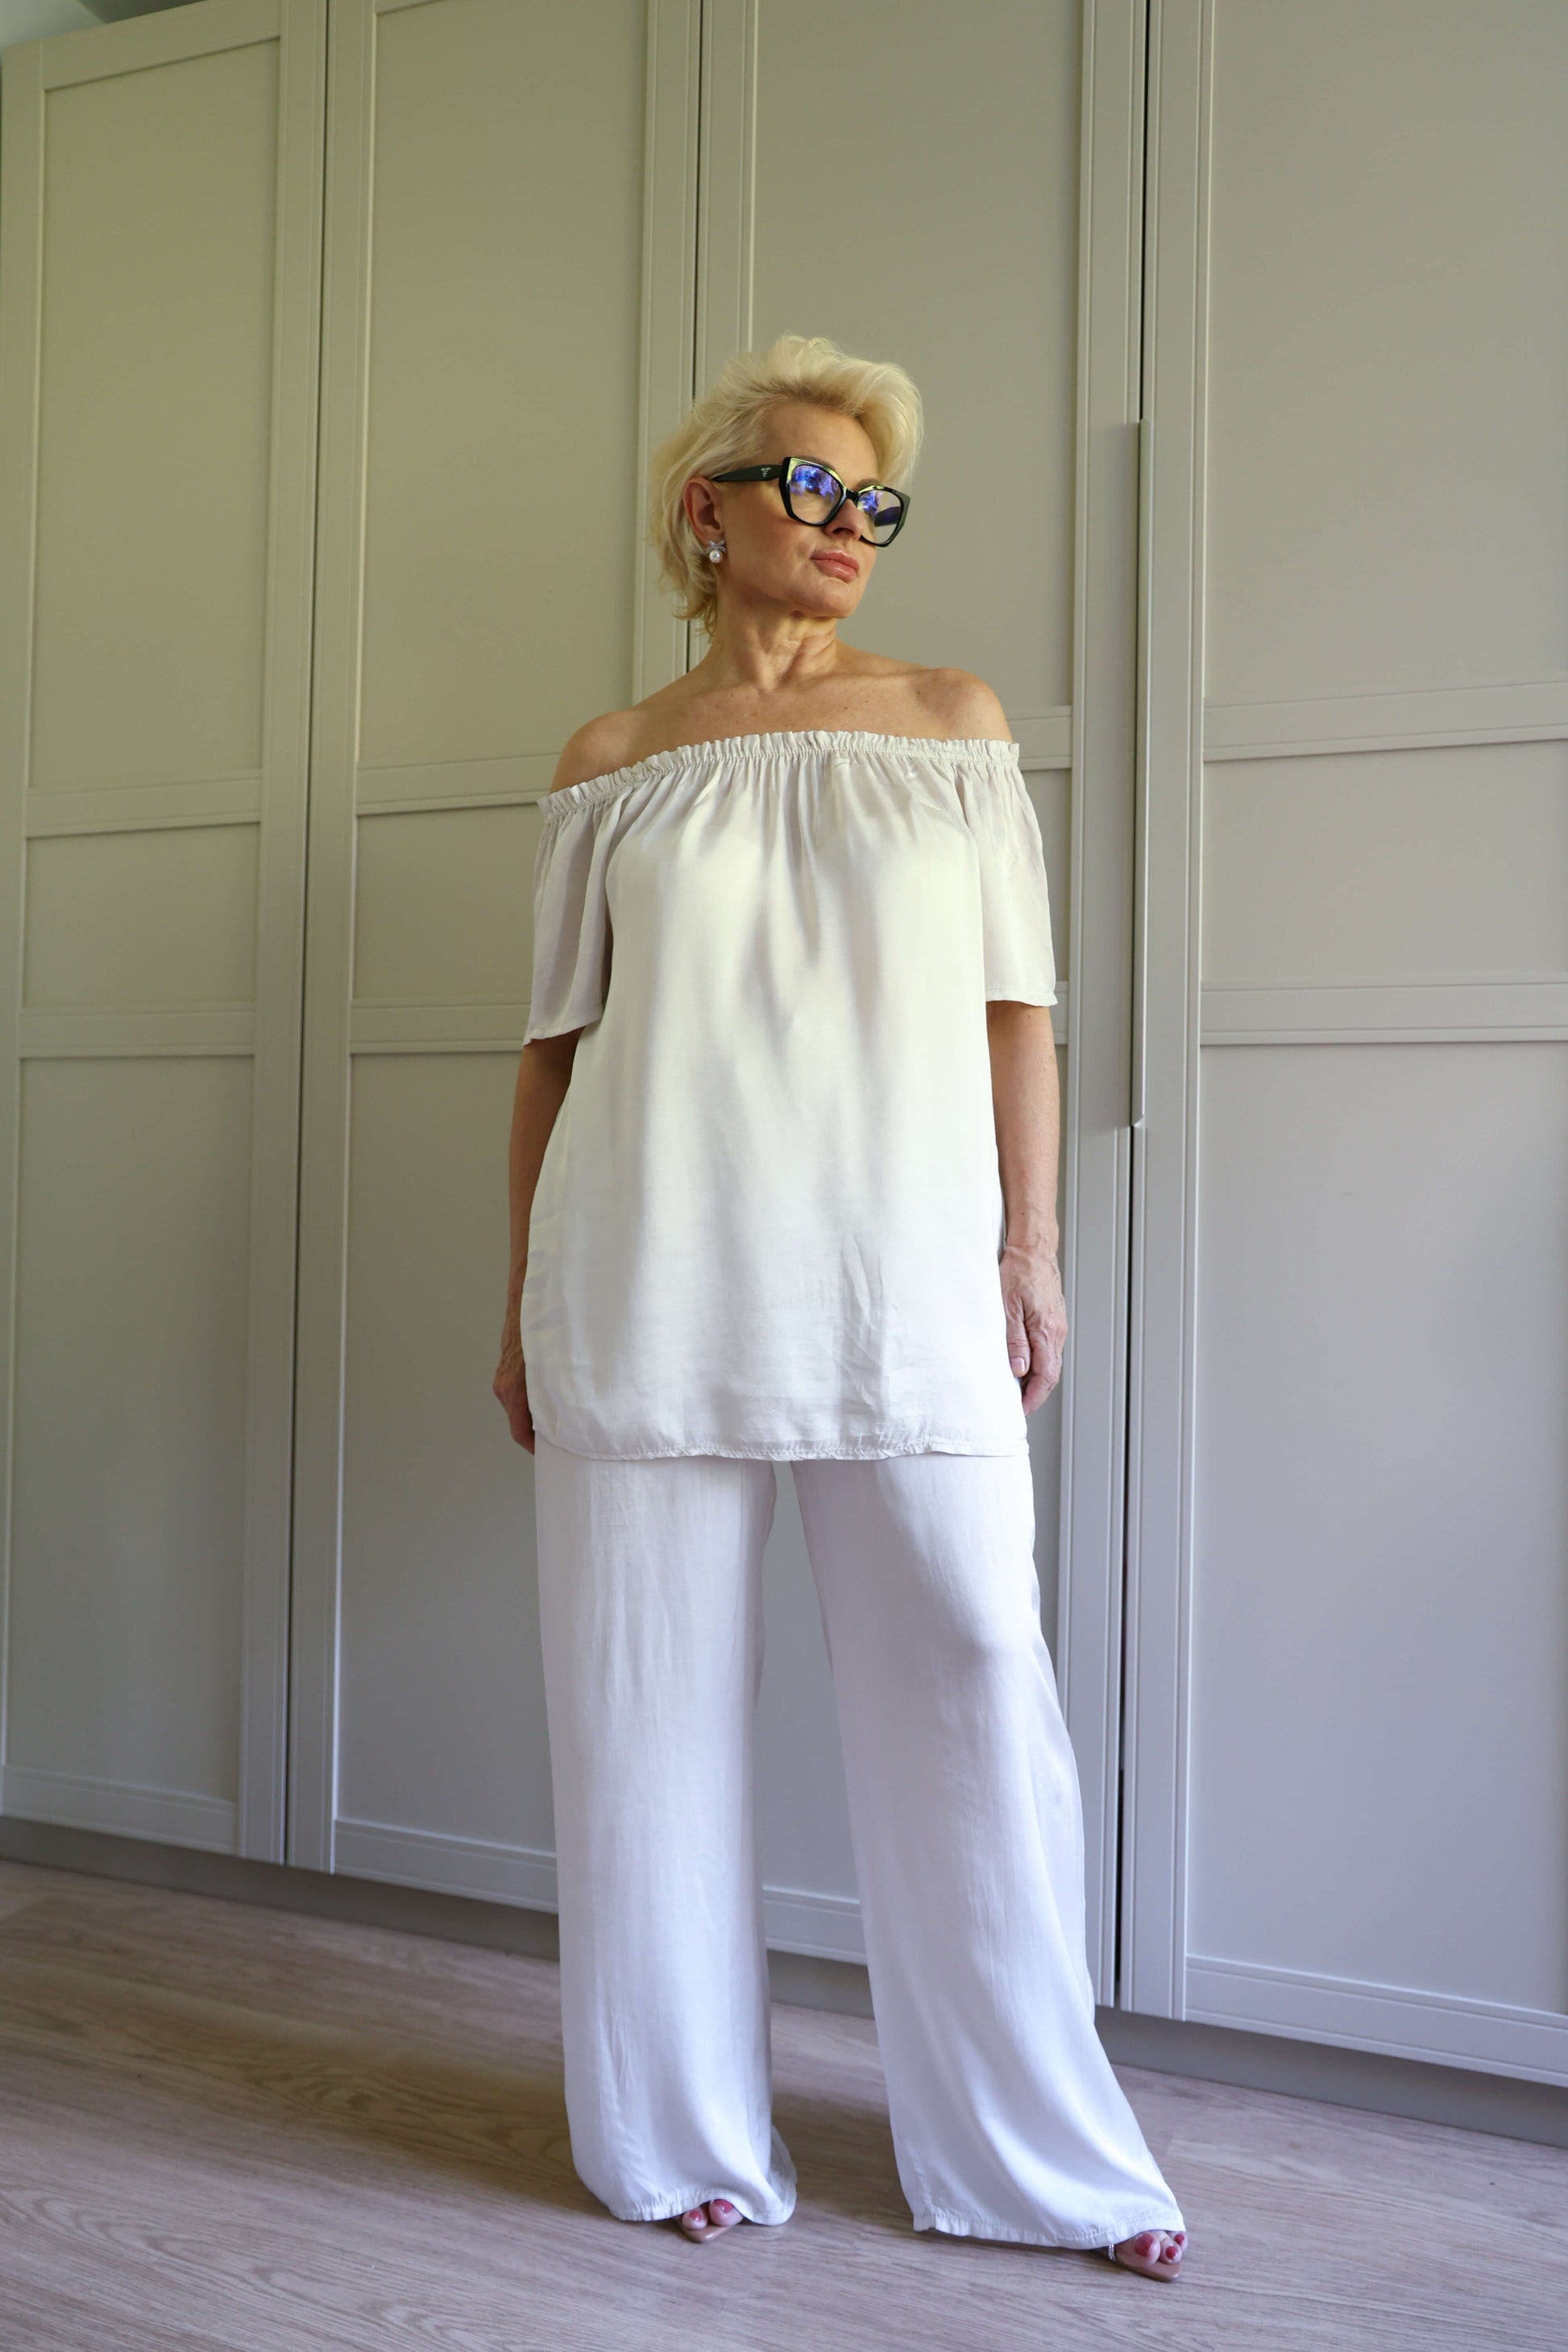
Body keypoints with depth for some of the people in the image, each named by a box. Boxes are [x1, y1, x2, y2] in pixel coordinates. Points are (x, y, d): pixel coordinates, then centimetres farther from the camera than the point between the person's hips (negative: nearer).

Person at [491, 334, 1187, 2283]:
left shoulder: (953, 722, 11)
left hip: (903, 1268, 0)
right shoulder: (609, 764, 10)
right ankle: (686, 2131, 25)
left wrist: (1032, 1248, 1)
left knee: (971, 1669, 0)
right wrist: (524, 1295, 7)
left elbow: (1013, 1004, 7)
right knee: (651, 1689, 6)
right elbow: (556, 1040, 10)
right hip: (653, 1277, 1)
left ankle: (1033, 2145, 20)